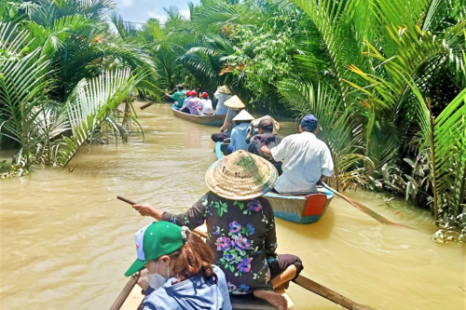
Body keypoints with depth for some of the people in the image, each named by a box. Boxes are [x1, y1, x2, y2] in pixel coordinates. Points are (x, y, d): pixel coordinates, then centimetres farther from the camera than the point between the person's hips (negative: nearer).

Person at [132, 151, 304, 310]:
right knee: (294, 261, 25)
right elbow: (271, 248, -3)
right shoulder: (263, 205, -12)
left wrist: (152, 211, 7)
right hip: (254, 279, 0)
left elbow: (182, 223, -9)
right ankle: (265, 288, -2)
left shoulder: (211, 200, -13)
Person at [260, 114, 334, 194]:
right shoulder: (322, 146, -1)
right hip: (308, 191, 0)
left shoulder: (291, 139, 0)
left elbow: (274, 155, 8)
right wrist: (318, 179, 14)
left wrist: (265, 150, 29)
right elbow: (328, 171, -6)